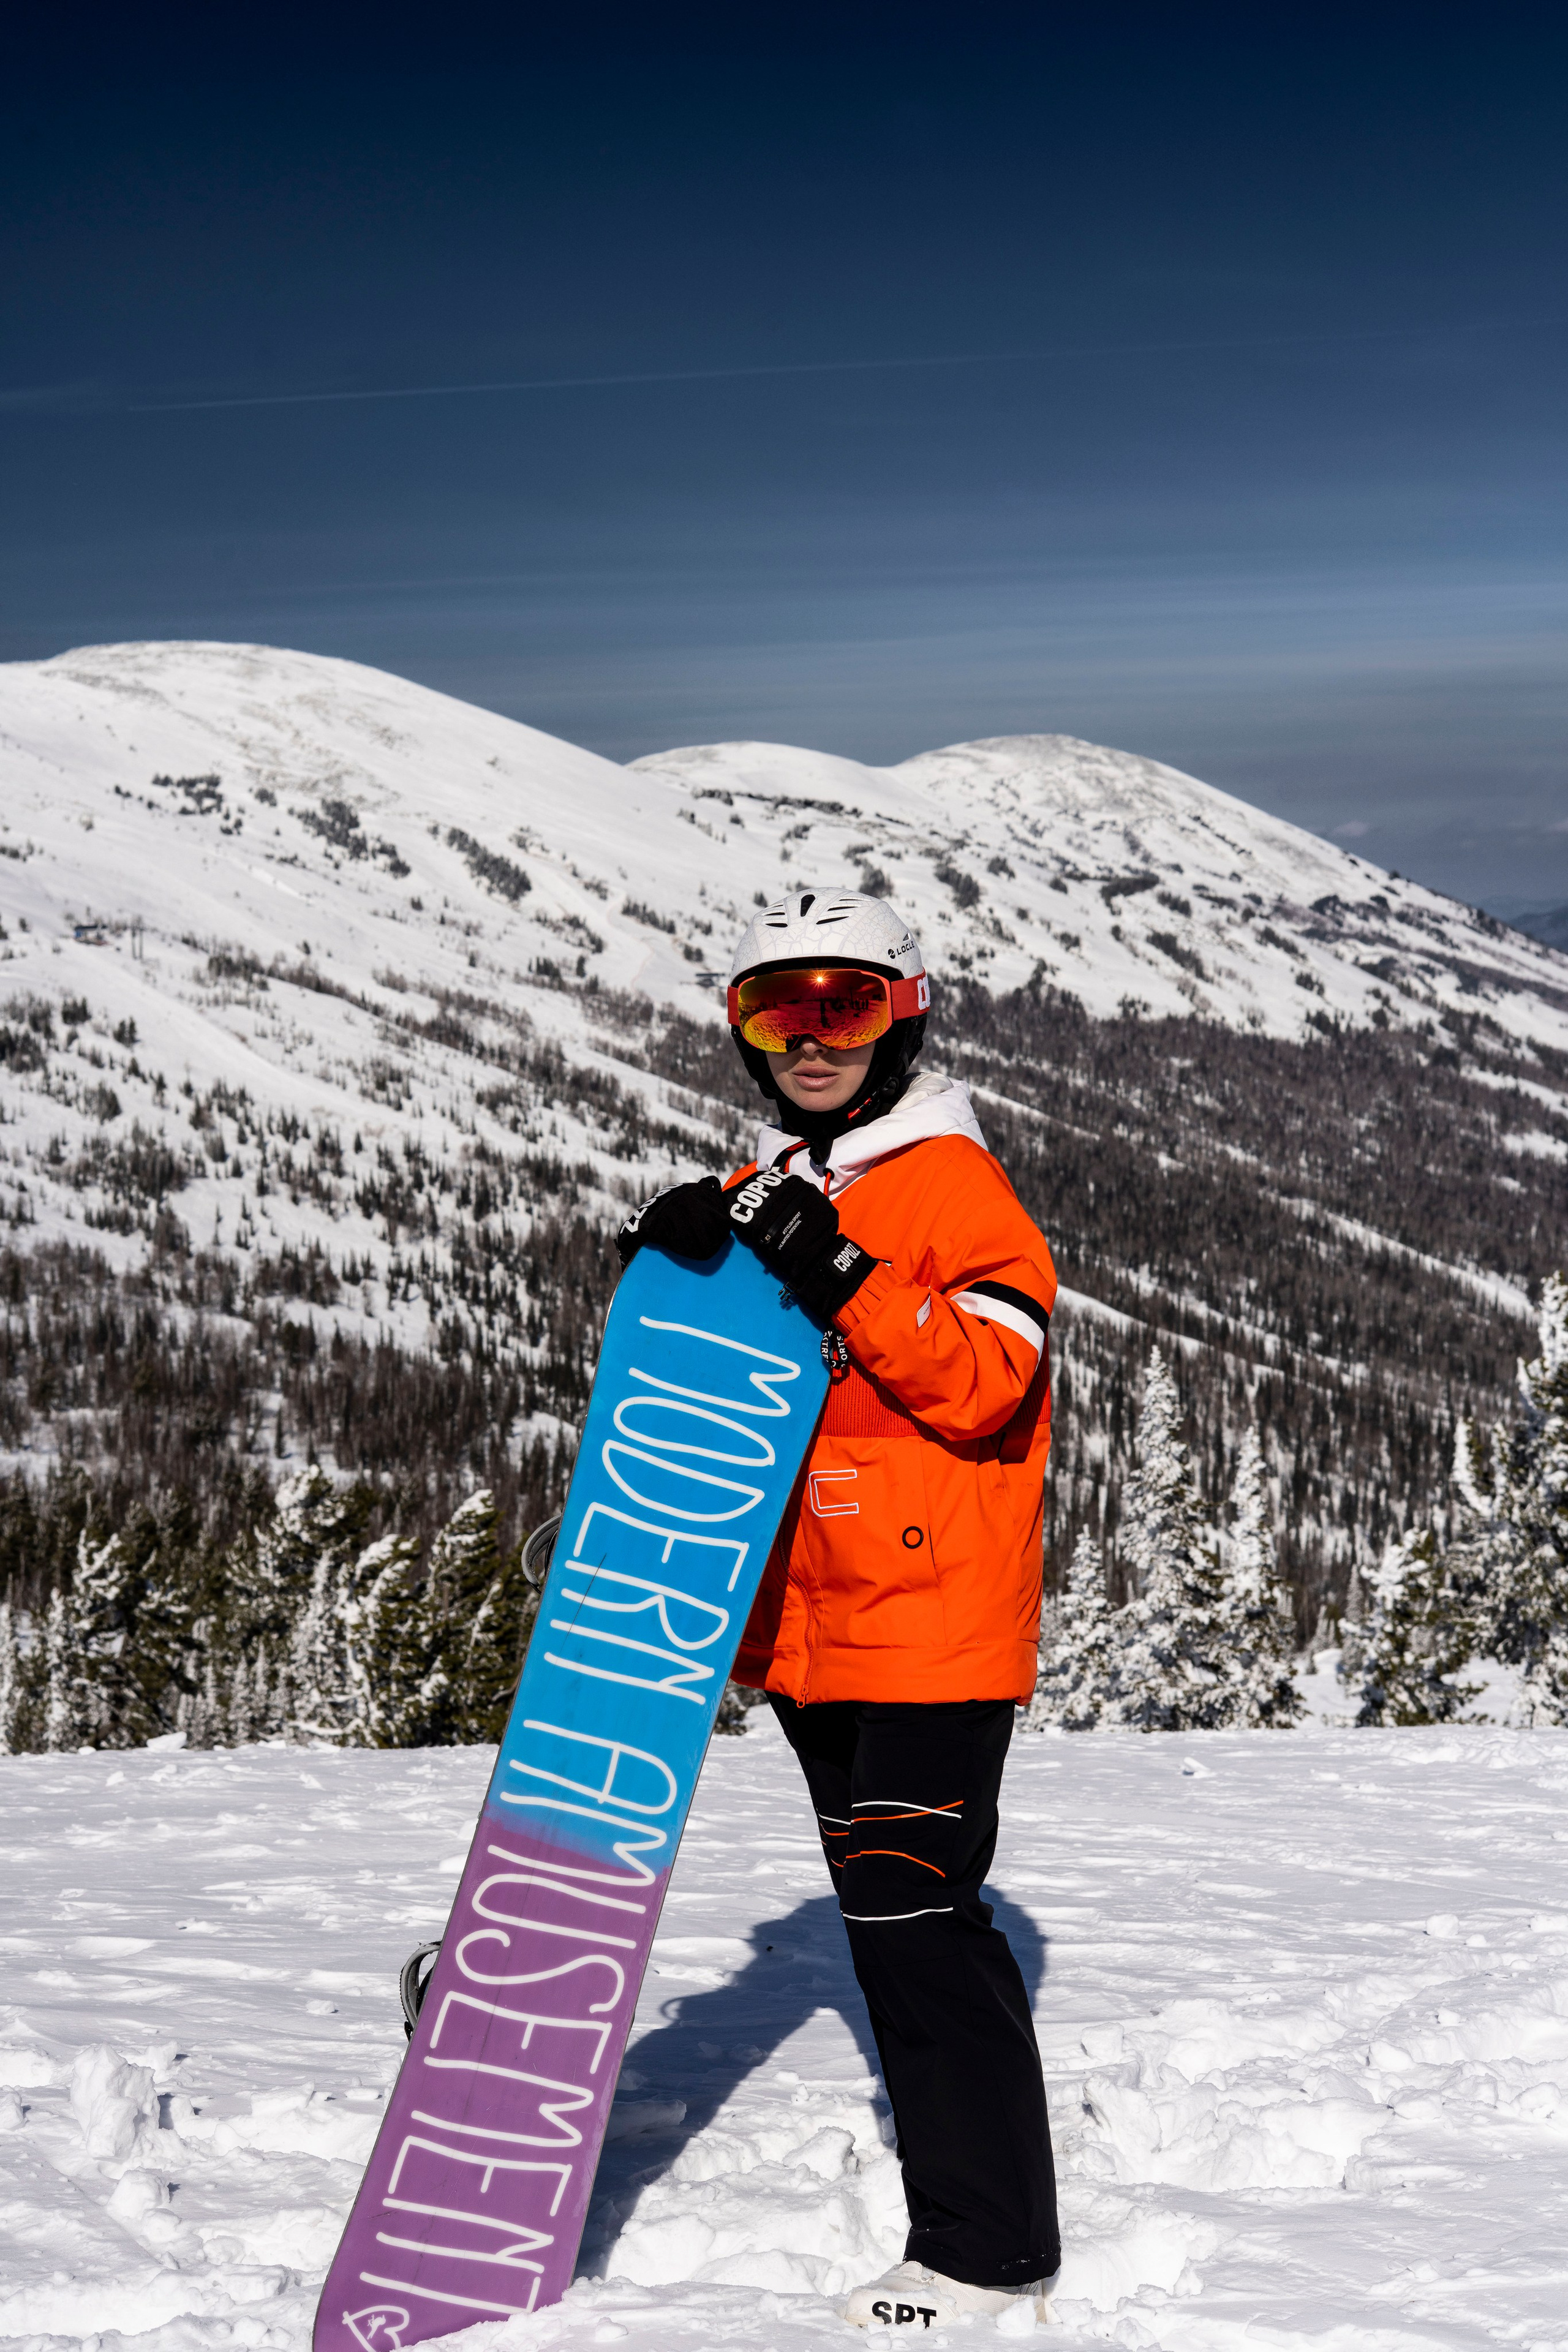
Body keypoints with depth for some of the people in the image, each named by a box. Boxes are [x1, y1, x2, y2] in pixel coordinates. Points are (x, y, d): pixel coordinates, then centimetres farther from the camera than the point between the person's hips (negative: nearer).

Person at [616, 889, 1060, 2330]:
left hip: (934, 1626, -8)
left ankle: (991, 2250, 1)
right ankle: (965, 2217, 25)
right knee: (887, 1914, 14)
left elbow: (982, 1384, -18)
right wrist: (679, 1261, -5)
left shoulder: (952, 1183, -9)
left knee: (917, 1916, -9)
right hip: (812, 1628, 8)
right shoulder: (768, 1195, 14)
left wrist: (840, 1279, -26)